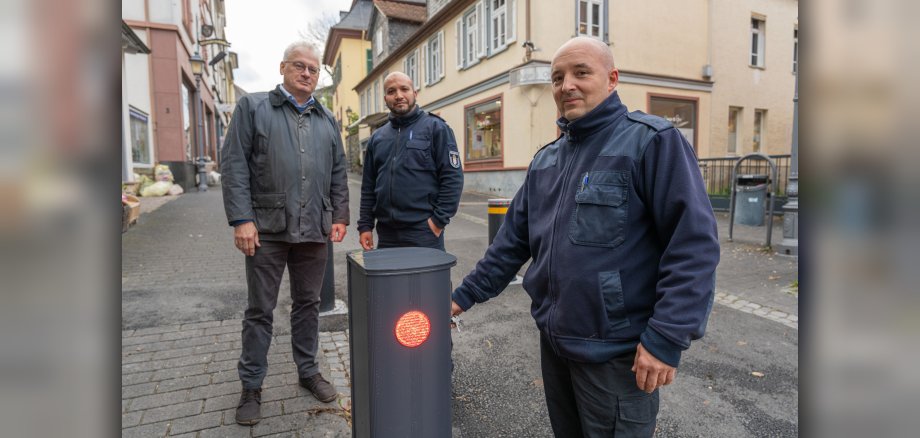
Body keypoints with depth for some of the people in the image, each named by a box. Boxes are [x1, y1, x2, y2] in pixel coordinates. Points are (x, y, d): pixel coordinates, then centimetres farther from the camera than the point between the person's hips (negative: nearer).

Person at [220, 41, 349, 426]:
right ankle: (251, 387, 21)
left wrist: (340, 216, 7)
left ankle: (308, 371, 29)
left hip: (314, 231, 4)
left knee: (308, 304, 13)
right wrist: (241, 219, -13)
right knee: (260, 310, 7)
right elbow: (234, 165, -5)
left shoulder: (327, 120, 14)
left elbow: (338, 174, 15)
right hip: (267, 228, -3)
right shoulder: (252, 107, 3)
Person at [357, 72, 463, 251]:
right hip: (386, 233, 5)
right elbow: (369, 186, 16)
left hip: (423, 231, -4)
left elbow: (452, 177, -8)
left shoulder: (435, 128, -1)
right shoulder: (377, 137, 14)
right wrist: (365, 225, 9)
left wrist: (439, 220, -12)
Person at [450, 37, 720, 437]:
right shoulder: (546, 159, 9)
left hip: (617, 352, -6)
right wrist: (465, 294, 8)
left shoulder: (652, 142, -12)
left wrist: (668, 337, -22)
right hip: (554, 341, 7)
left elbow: (694, 241, -17)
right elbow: (514, 239, 10)